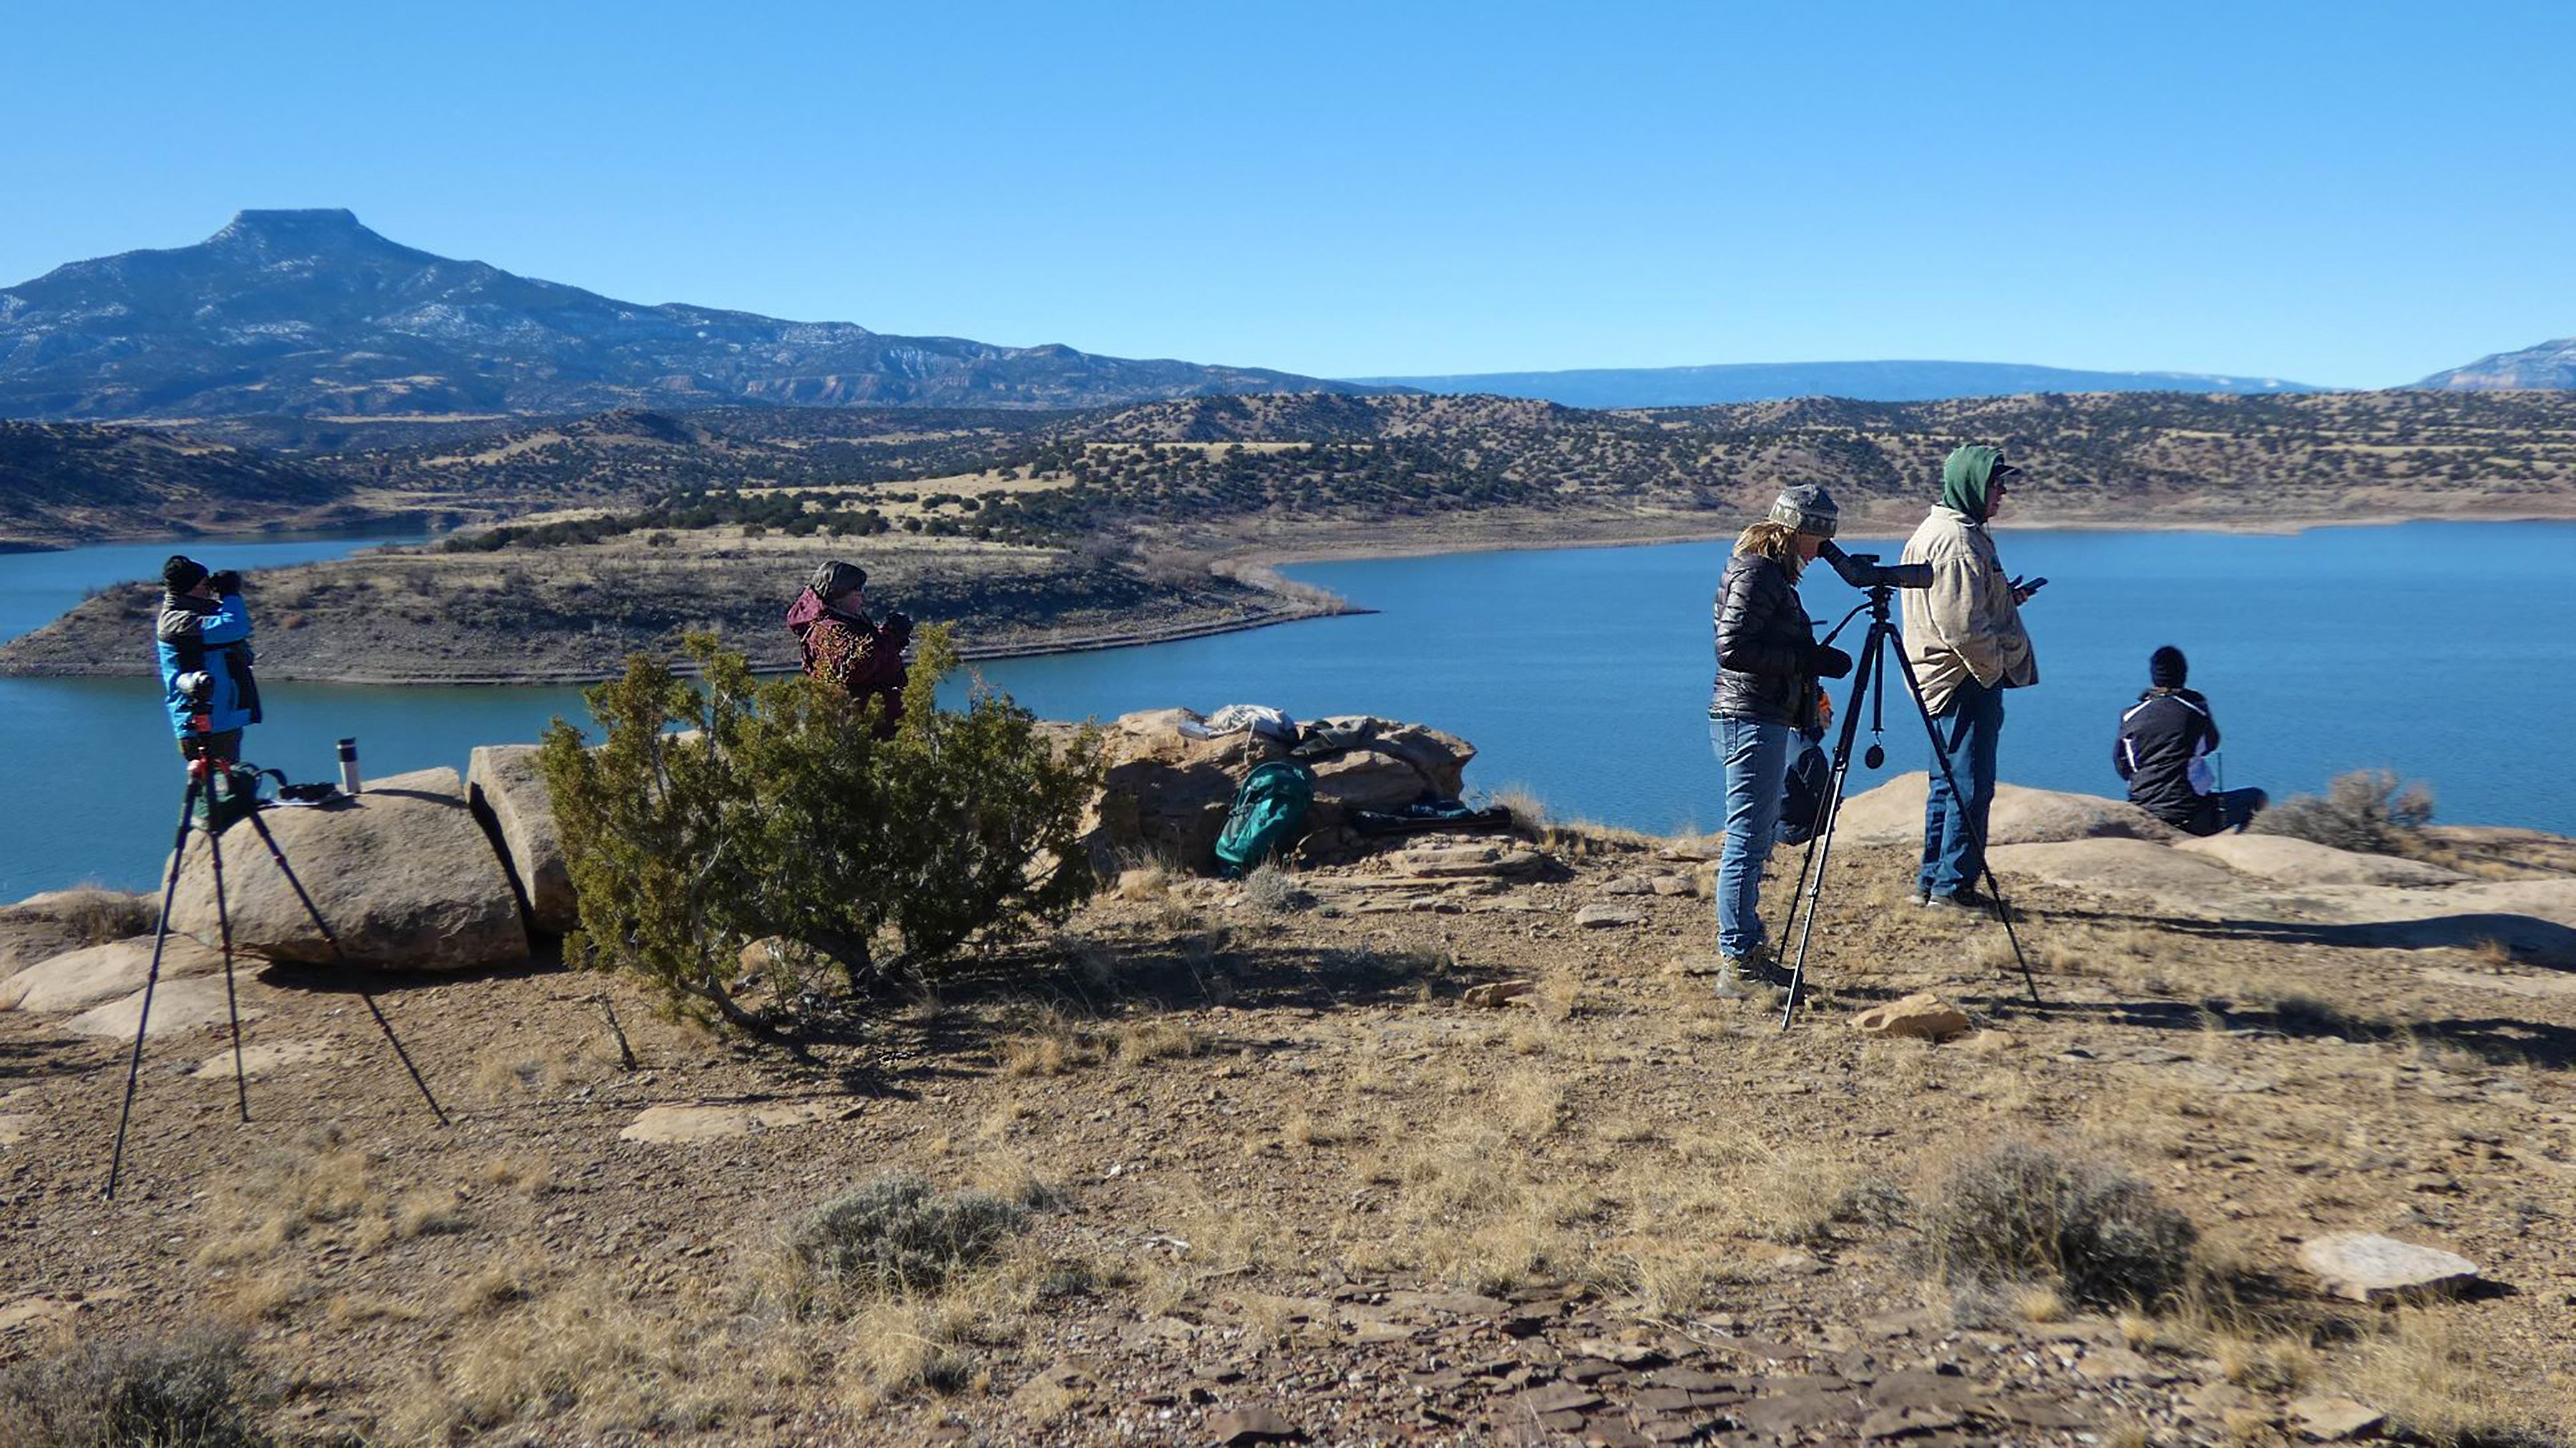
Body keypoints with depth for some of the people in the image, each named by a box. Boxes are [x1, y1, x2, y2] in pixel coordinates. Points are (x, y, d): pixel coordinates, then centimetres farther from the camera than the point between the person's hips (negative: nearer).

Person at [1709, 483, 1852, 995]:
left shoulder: (1772, 573, 18)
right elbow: (1733, 648, -22)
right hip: (1750, 720, -11)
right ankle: (1738, 963, -6)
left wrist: (1812, 663, 12)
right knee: (1748, 842, -9)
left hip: (1767, 721, 11)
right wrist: (1808, 659, -19)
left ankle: (1746, 951, 22)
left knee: (1757, 841, 15)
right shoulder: (1755, 573, -12)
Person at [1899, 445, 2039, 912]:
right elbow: (1961, 625, -23)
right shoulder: (1956, 542, -18)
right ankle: (1954, 884, 1)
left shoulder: (1940, 530, 16)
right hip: (1967, 679, -11)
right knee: (1971, 785, -4)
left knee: (1948, 782, 15)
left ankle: (1931, 881, 21)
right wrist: (1995, 664, -11)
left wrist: (2005, 596, 15)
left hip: (1944, 677, 11)